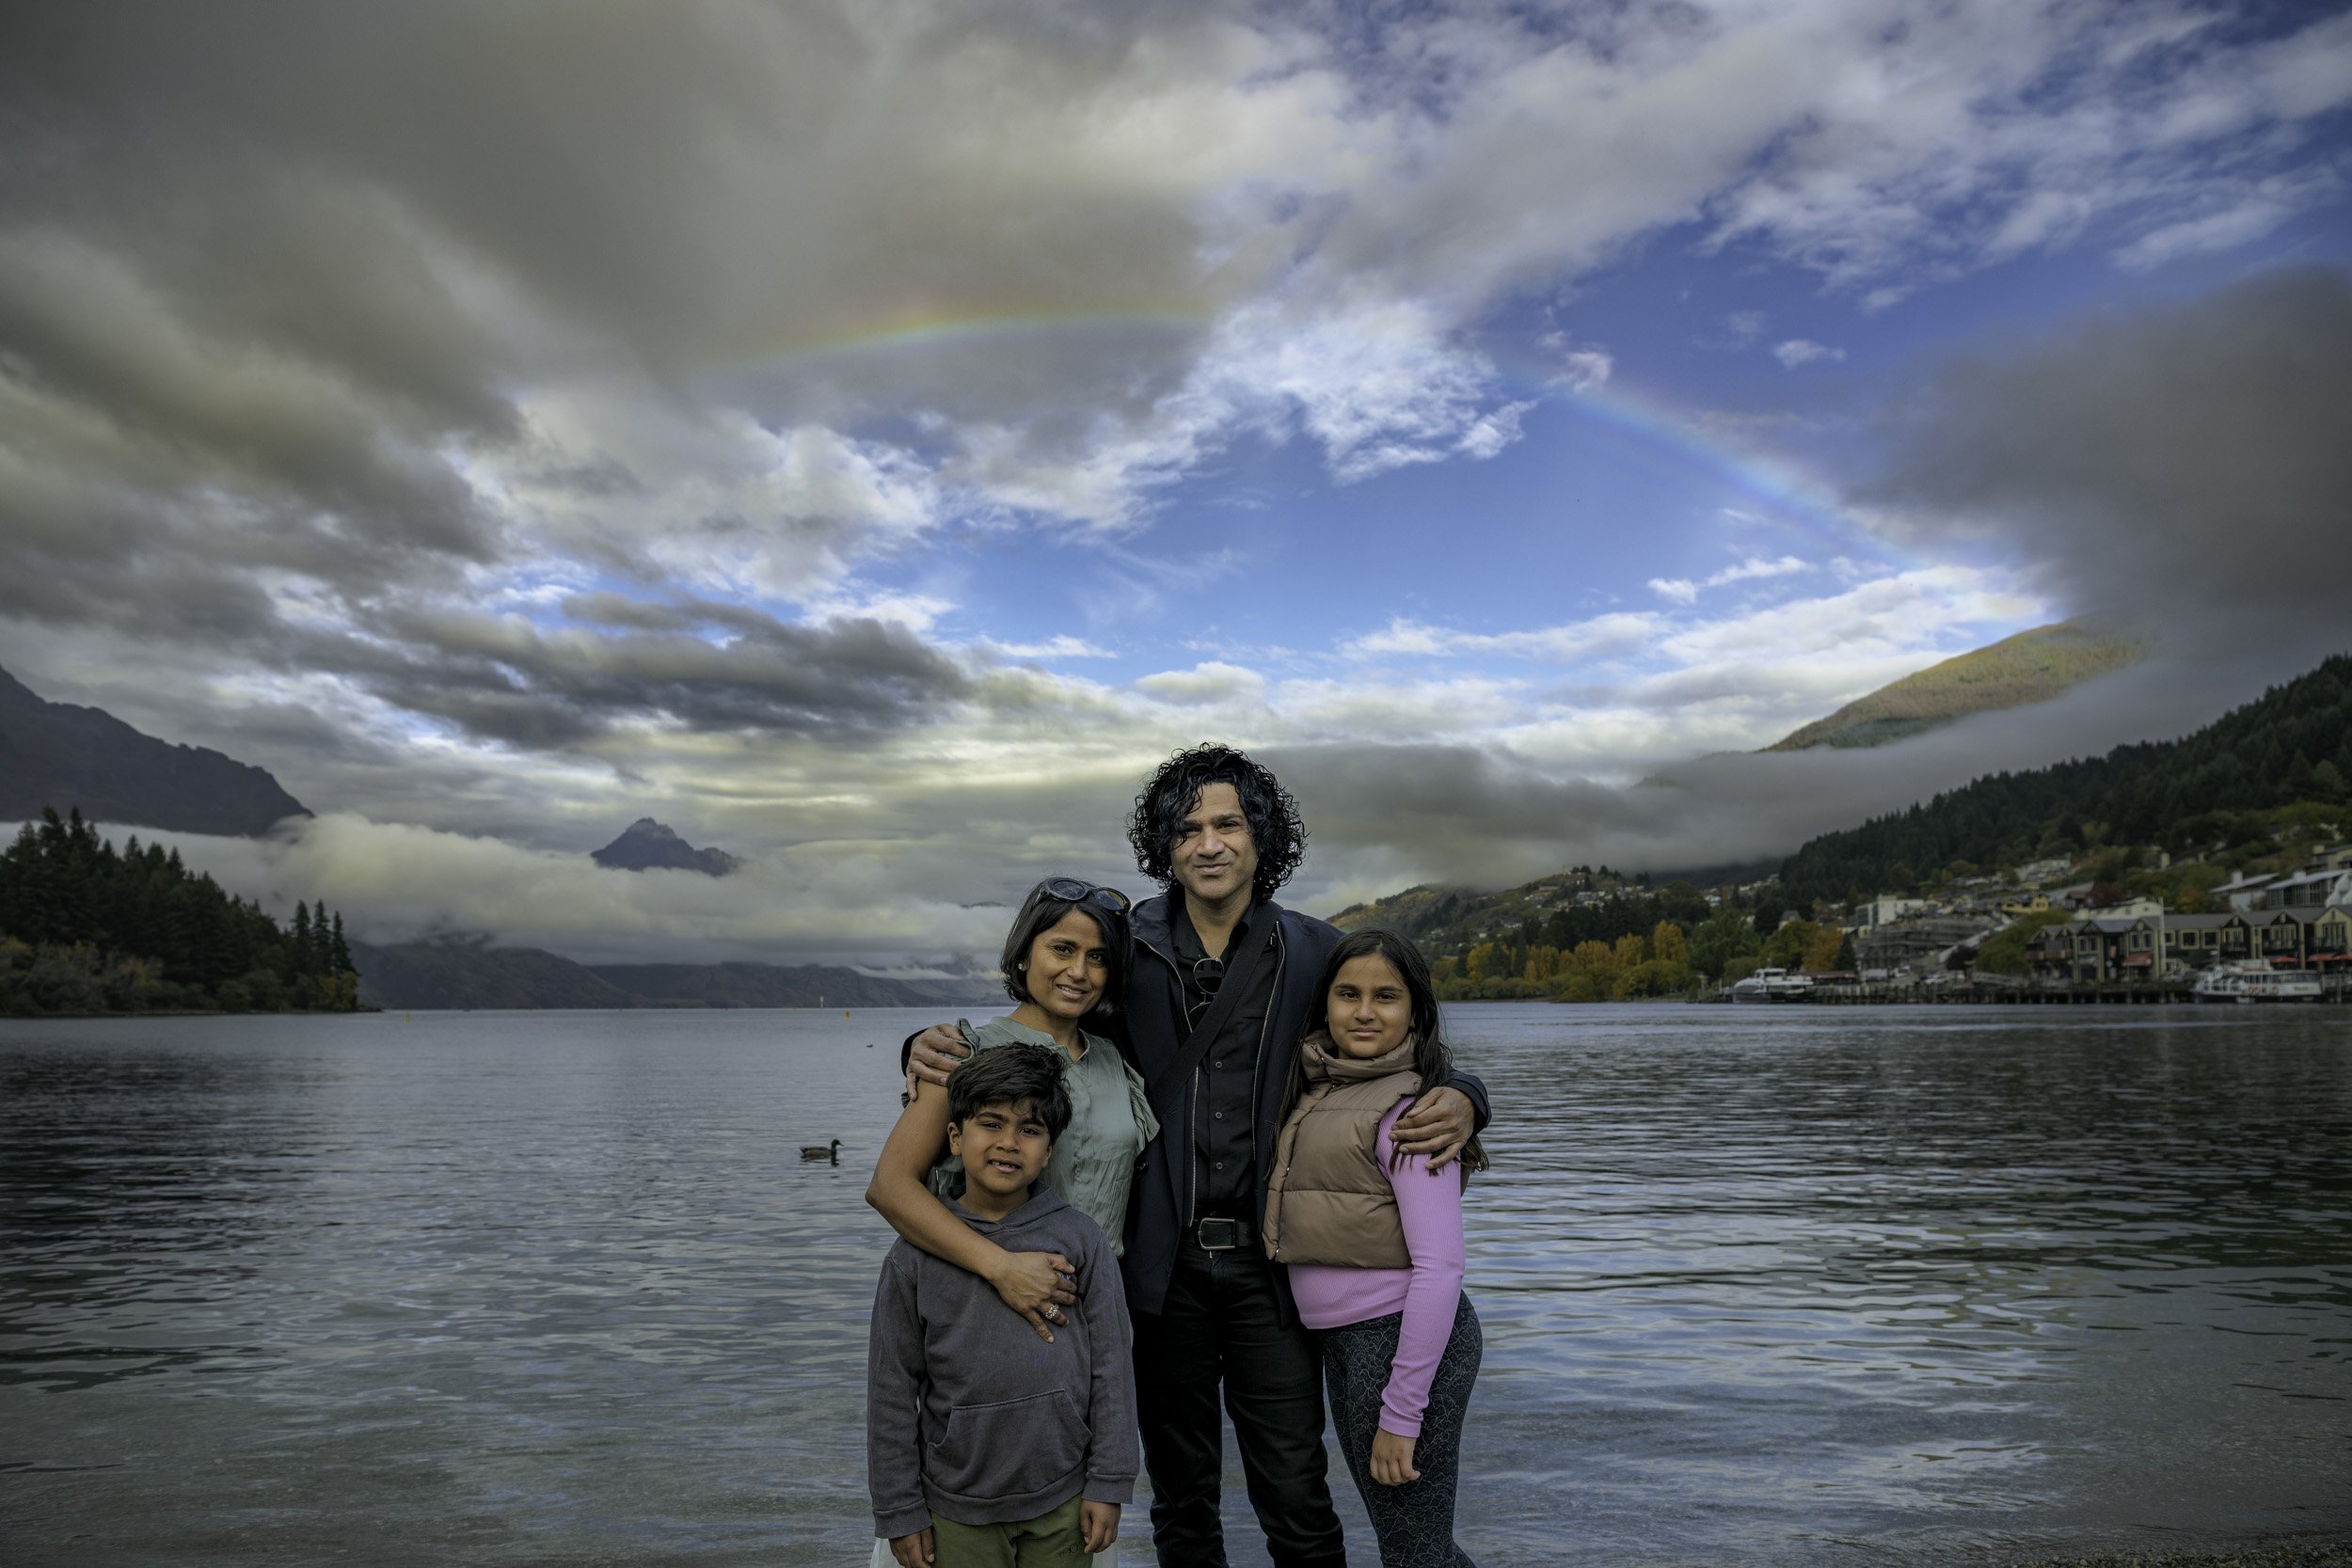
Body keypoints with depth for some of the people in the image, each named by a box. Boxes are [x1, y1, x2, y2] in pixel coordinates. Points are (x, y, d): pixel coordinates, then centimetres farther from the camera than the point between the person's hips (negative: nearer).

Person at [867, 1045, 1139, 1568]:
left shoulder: (1080, 1240, -6)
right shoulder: (916, 1256, -6)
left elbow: (1112, 1368, -2)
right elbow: (892, 1391, -2)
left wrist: (1108, 1484, -2)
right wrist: (899, 1510, 0)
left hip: (1062, 1504, 0)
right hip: (957, 1512, 0)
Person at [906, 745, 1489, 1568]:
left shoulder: (1315, 954, -1)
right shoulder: (1126, 950, -1)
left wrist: (1459, 1100, -18)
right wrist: (938, 1049, -13)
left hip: (1267, 1261, -1)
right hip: (1163, 1264, 1)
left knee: (1295, 1494, 3)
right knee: (1180, 1492, 18)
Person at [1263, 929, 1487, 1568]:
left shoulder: (1409, 1108, -15)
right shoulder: (1316, 1090, 8)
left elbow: (1439, 1266, -20)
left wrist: (1400, 1414, -20)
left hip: (1406, 1339, -8)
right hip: (1343, 1341, 8)